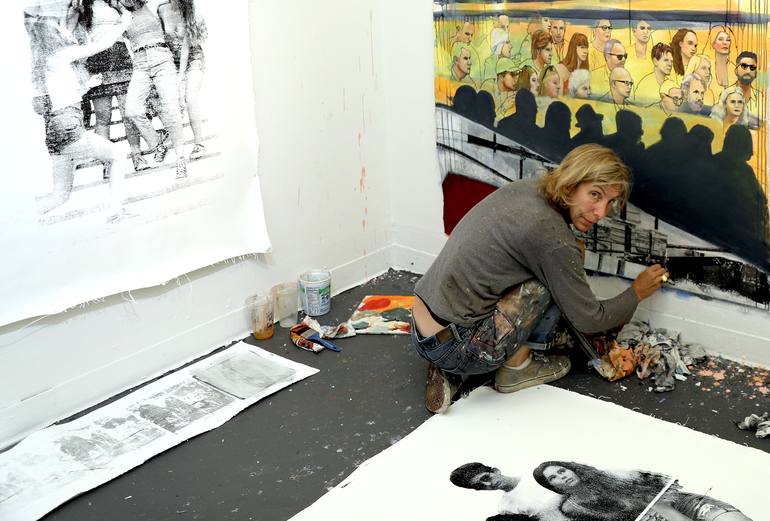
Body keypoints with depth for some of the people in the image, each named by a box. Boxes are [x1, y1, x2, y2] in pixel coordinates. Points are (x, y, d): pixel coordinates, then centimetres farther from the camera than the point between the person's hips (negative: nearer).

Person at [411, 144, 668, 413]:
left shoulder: (526, 188, 4)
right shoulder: (553, 237, -19)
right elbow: (589, 319, -5)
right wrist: (637, 292, 10)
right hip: (453, 348, -8)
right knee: (545, 282, -9)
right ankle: (516, 369, 9)